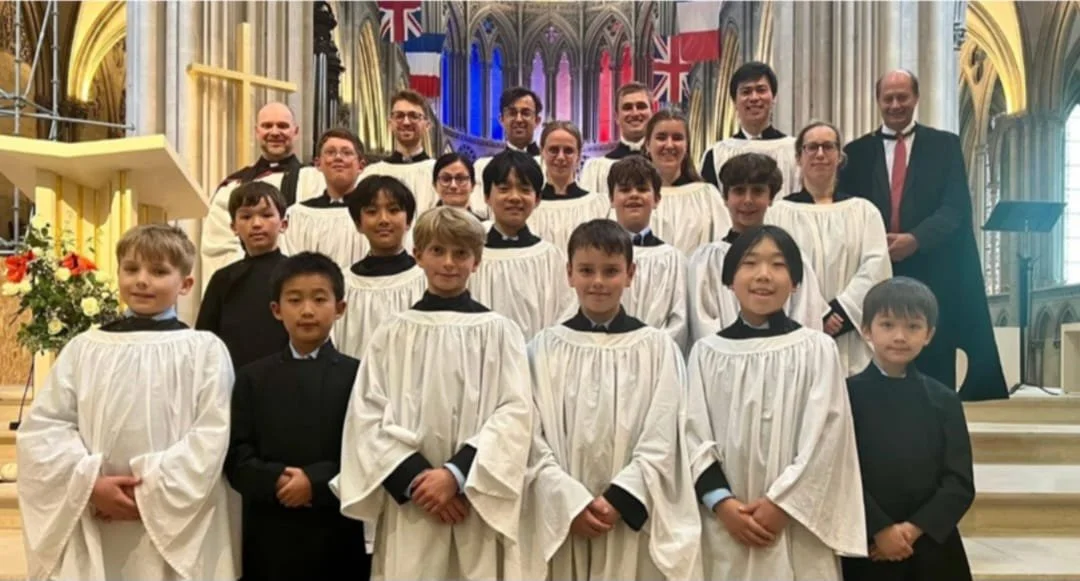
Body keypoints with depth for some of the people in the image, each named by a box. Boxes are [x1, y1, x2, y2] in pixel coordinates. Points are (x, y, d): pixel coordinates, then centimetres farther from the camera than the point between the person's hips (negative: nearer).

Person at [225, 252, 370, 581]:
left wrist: (317, 481, -20)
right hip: (269, 535, 2)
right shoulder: (253, 377, 7)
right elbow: (236, 458, 0)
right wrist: (277, 481, -18)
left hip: (338, 534, -1)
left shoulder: (358, 375, 1)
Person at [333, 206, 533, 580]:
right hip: (410, 507, 1)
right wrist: (414, 479, -11)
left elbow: (515, 413, -5)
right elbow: (367, 416, 1)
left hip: (478, 504, -1)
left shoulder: (499, 331, 3)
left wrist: (457, 473, -15)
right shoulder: (393, 333, 6)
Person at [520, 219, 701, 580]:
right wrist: (572, 502, -12)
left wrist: (619, 499, -12)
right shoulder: (545, 347, 2)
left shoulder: (658, 347, 1)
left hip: (634, 520, 0)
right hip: (563, 518, 1)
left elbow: (662, 442, -3)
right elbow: (532, 438, -2)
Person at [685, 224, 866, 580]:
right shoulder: (707, 352, 4)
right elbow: (694, 436, 1)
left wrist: (781, 504, -10)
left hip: (797, 529, -1)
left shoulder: (817, 349, -1)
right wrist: (722, 503, -10)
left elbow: (825, 440, -5)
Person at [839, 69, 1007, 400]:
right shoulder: (857, 152, 11)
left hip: (933, 275, -1)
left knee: (934, 374, 2)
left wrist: (914, 239, -18)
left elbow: (956, 207, -3)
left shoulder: (945, 145, 8)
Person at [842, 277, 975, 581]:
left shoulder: (944, 400, 4)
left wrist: (915, 528, -11)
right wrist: (879, 529, -16)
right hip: (866, 548, -2)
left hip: (931, 547, 2)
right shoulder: (847, 394, -4)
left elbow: (961, 483, -1)